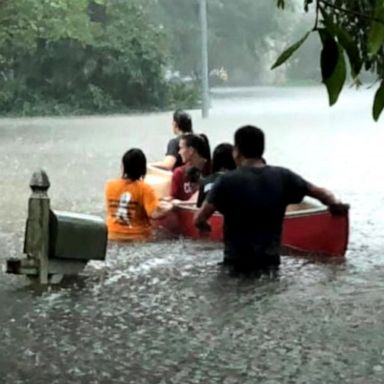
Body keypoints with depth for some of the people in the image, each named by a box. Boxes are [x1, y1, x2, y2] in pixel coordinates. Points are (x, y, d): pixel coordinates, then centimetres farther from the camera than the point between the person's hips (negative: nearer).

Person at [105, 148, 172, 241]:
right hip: (138, 237, -3)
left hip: (114, 235, 4)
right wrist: (168, 206, -5)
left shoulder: (110, 185, -6)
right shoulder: (144, 189, -18)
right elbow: (155, 214, -26)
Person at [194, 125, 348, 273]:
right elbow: (320, 192, 11)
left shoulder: (228, 181, -10)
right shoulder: (283, 177, 1)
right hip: (270, 262, 4)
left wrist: (204, 226, 13)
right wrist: (335, 205, 31)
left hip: (236, 264, -4)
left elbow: (199, 220, -9)